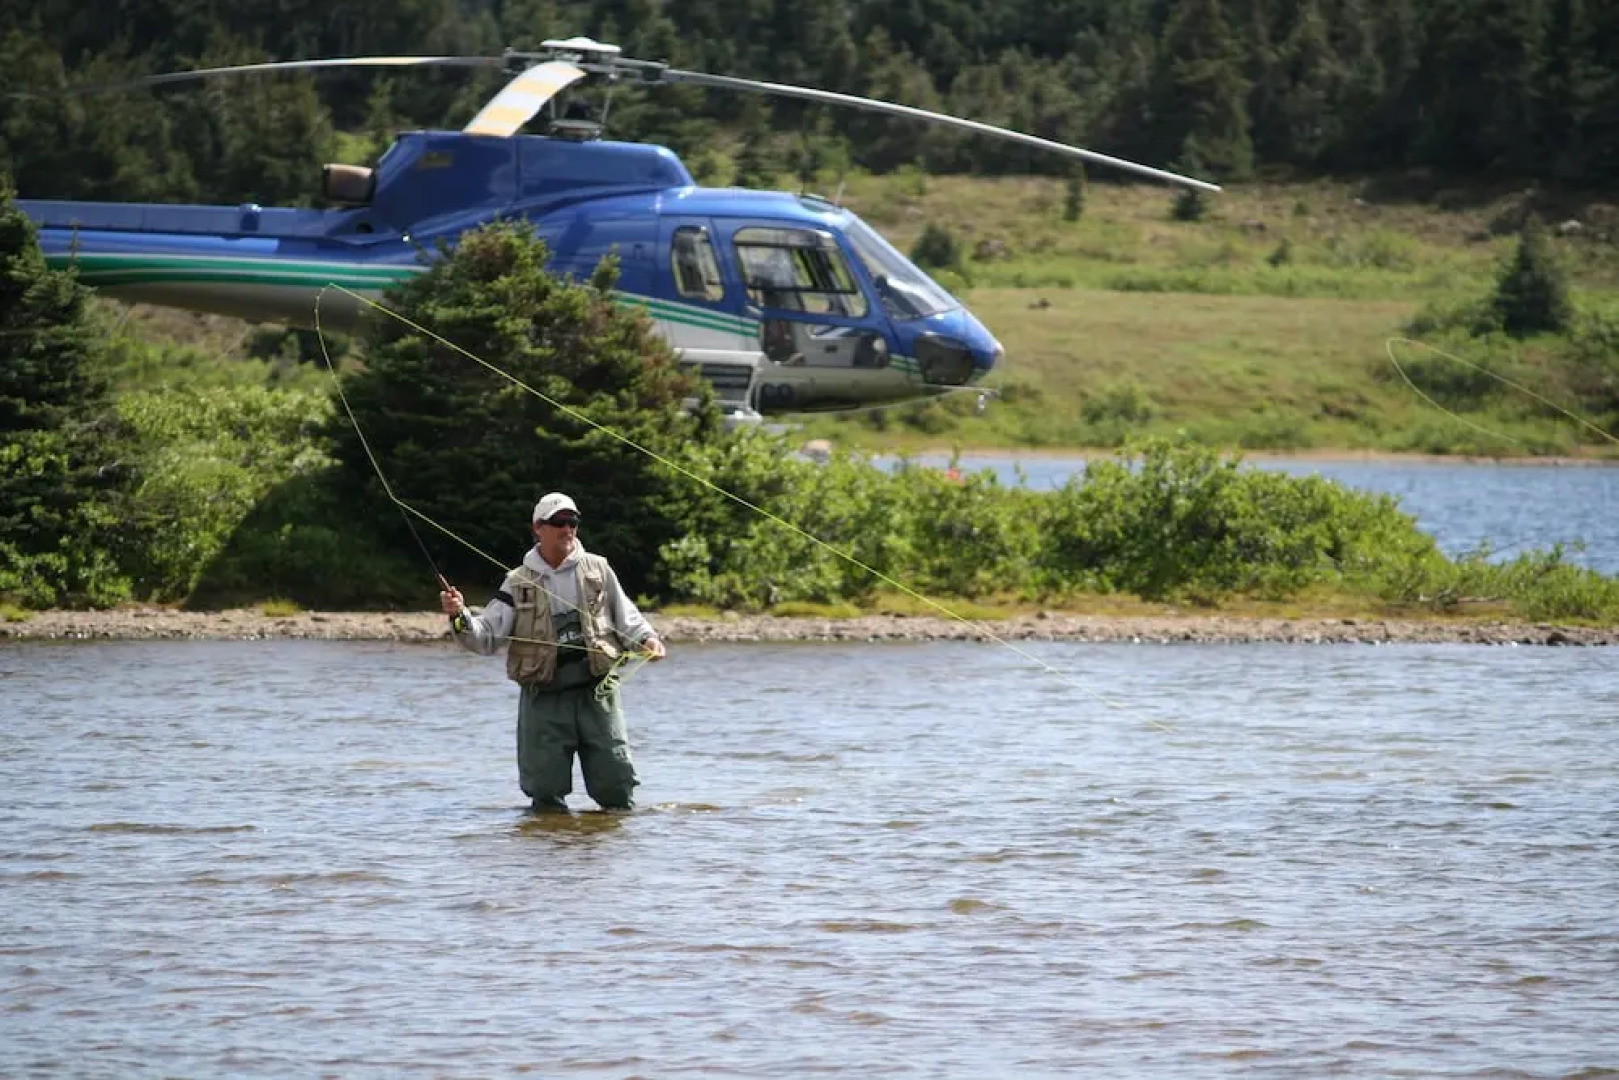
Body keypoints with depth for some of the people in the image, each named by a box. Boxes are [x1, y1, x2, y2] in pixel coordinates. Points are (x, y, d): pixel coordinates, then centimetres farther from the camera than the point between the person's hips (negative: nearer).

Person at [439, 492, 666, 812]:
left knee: (615, 780, -1)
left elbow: (627, 618, 14)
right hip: (543, 698, 0)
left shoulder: (598, 570, 9)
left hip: (596, 691, 0)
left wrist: (647, 639, -6)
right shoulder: (518, 583, 8)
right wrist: (459, 617, -14)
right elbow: (485, 638, 4)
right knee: (545, 788, -2)